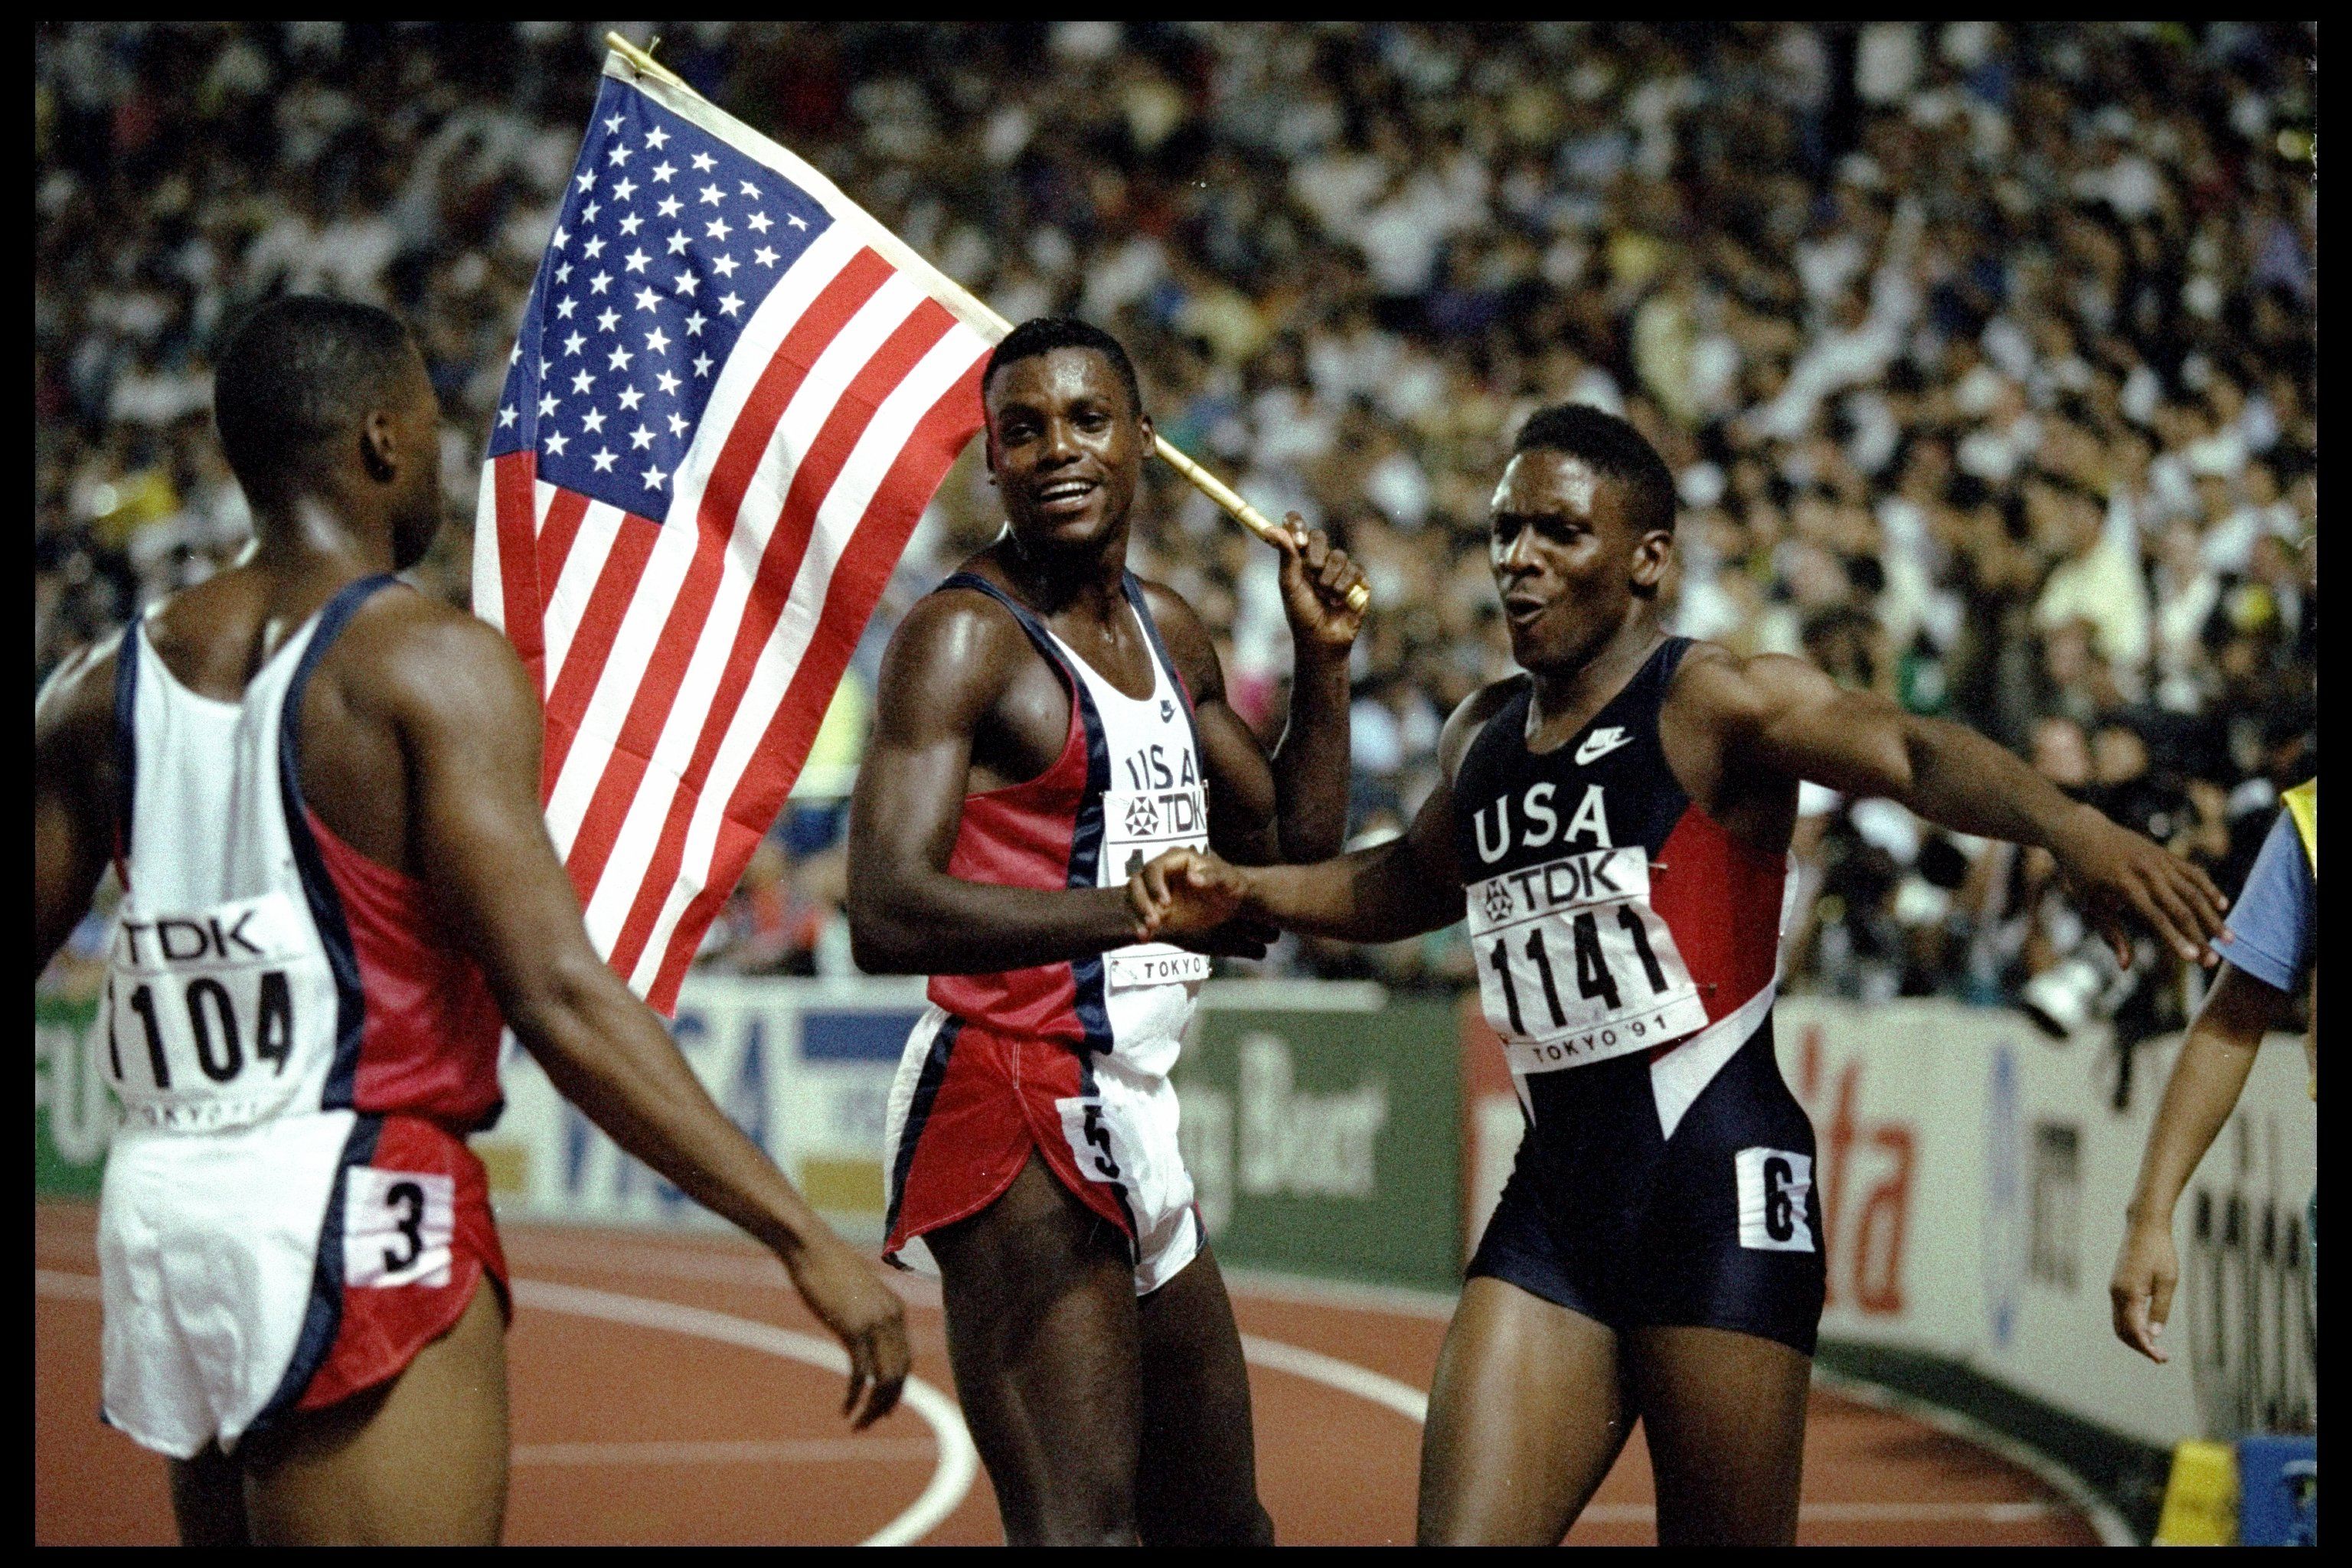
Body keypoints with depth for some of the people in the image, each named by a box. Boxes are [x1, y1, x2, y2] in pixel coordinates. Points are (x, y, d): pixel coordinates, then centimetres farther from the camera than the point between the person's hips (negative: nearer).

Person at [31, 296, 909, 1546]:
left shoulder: (102, 690, 8)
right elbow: (558, 997, -18)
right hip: (357, 1211, -7)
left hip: (158, 1211, 7)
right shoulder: (430, 666, -10)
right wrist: (803, 1234, -18)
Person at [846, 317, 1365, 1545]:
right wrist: (1136, 907, -33)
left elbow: (1289, 848, 24)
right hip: (1017, 1111, -9)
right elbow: (886, 916, -24)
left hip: (1135, 1119, 9)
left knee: (1220, 1526, 20)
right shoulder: (963, 637, -11)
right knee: (1081, 1533, -20)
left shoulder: (1167, 631, 16)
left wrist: (1322, 661, 12)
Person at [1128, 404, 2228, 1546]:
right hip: (1555, 1196, 6)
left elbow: (1912, 756, -27)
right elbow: (1412, 882, 37)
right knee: (1463, 1536, -5)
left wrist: (2064, 825, -46)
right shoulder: (1482, 739, 14)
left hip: (1716, 1191, -6)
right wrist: (1246, 891, 23)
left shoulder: (1714, 704, -8)